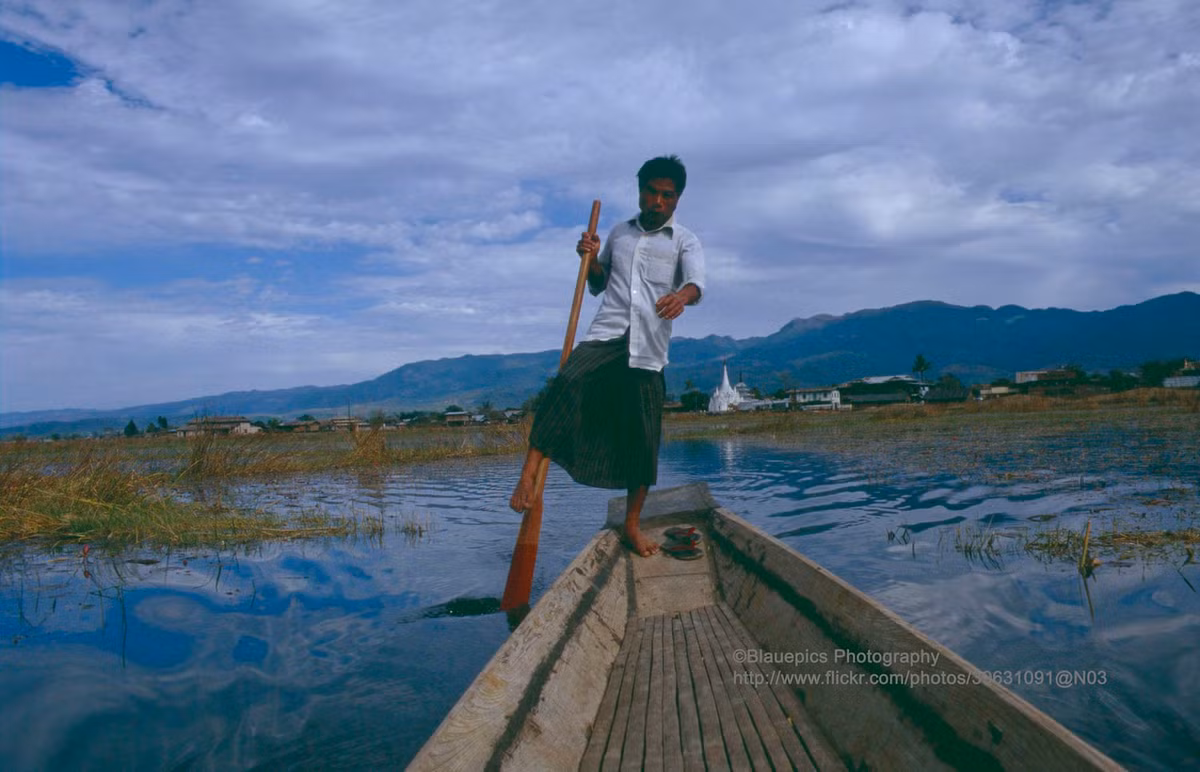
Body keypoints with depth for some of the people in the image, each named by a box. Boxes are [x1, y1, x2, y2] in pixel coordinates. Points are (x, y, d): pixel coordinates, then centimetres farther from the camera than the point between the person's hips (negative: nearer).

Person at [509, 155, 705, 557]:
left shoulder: (685, 241, 8)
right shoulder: (618, 233, 18)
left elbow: (696, 282, -12)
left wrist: (682, 295, -37)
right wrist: (591, 259, 4)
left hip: (649, 348, -1)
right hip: (605, 335, 1)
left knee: (642, 439, 2)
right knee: (566, 385, -30)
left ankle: (632, 525, 18)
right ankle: (528, 477, -29)